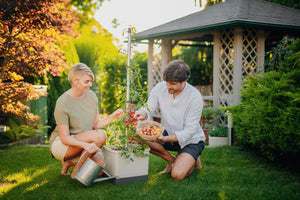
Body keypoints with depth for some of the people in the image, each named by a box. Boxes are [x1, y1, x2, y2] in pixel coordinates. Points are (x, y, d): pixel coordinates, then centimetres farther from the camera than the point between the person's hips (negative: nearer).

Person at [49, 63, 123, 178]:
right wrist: (85, 145, -37)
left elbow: (96, 124, 6)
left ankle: (69, 162, 7)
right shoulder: (62, 103, -19)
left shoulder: (91, 96, 1)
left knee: (100, 163, -21)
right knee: (100, 135, -29)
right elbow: (65, 138, -21)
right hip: (60, 144, -6)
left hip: (82, 145, 6)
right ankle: (76, 171, -10)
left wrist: (112, 117, -11)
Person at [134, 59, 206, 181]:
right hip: (169, 134, 5)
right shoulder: (160, 88, -13)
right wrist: (144, 114, -38)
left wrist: (165, 139, -39)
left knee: (177, 175, -25)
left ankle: (193, 161, 11)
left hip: (191, 140, -4)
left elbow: (189, 131, -24)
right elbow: (148, 108, -11)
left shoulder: (195, 97, -25)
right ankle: (171, 160, 3)